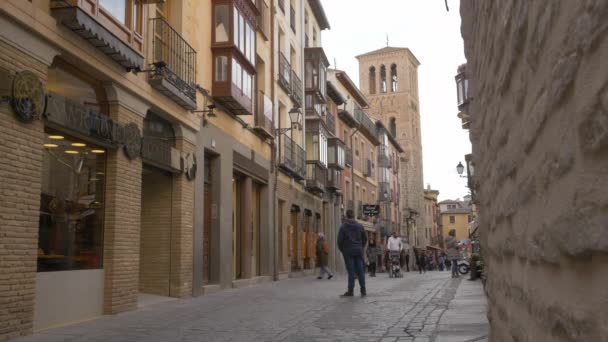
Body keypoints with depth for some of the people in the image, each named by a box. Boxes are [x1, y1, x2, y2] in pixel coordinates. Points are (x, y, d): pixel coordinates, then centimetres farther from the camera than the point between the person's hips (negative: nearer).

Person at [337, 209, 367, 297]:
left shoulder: (343, 227, -4)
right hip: (358, 251, 3)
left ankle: (350, 291, -1)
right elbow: (365, 238, 9)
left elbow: (340, 240, -7)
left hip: (348, 251, -3)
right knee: (360, 271, 5)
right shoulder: (360, 226, 6)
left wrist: (342, 250, 7)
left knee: (351, 272, -2)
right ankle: (363, 291, 5)